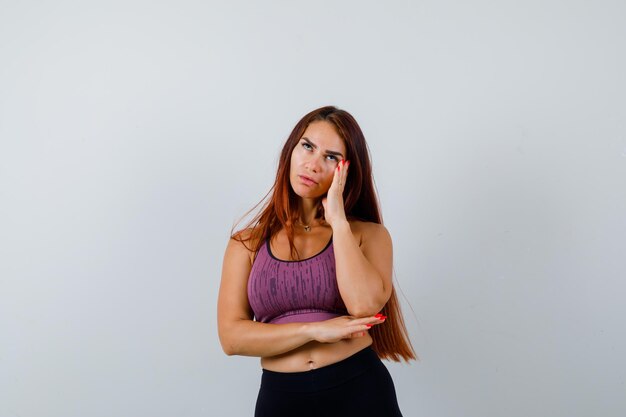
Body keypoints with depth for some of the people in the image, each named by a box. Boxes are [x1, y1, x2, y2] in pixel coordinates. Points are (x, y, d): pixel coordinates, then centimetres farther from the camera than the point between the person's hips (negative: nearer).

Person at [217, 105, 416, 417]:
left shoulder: (368, 234, 0)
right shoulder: (246, 243, 3)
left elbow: (365, 305, -18)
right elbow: (231, 336, -6)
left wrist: (338, 219, -12)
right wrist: (315, 330, -15)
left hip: (360, 391, -1)